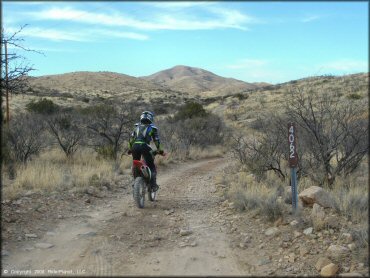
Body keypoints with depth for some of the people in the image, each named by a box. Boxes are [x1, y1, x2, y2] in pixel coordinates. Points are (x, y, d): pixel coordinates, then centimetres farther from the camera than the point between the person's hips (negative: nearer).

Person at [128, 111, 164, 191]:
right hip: (145, 146, -3)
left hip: (135, 146, 3)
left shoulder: (137, 126, 24)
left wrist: (130, 149, 27)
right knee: (152, 167, 7)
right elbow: (156, 140, 12)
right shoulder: (152, 128, 15)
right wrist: (160, 150, 23)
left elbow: (131, 139, 19)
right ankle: (153, 185, -1)